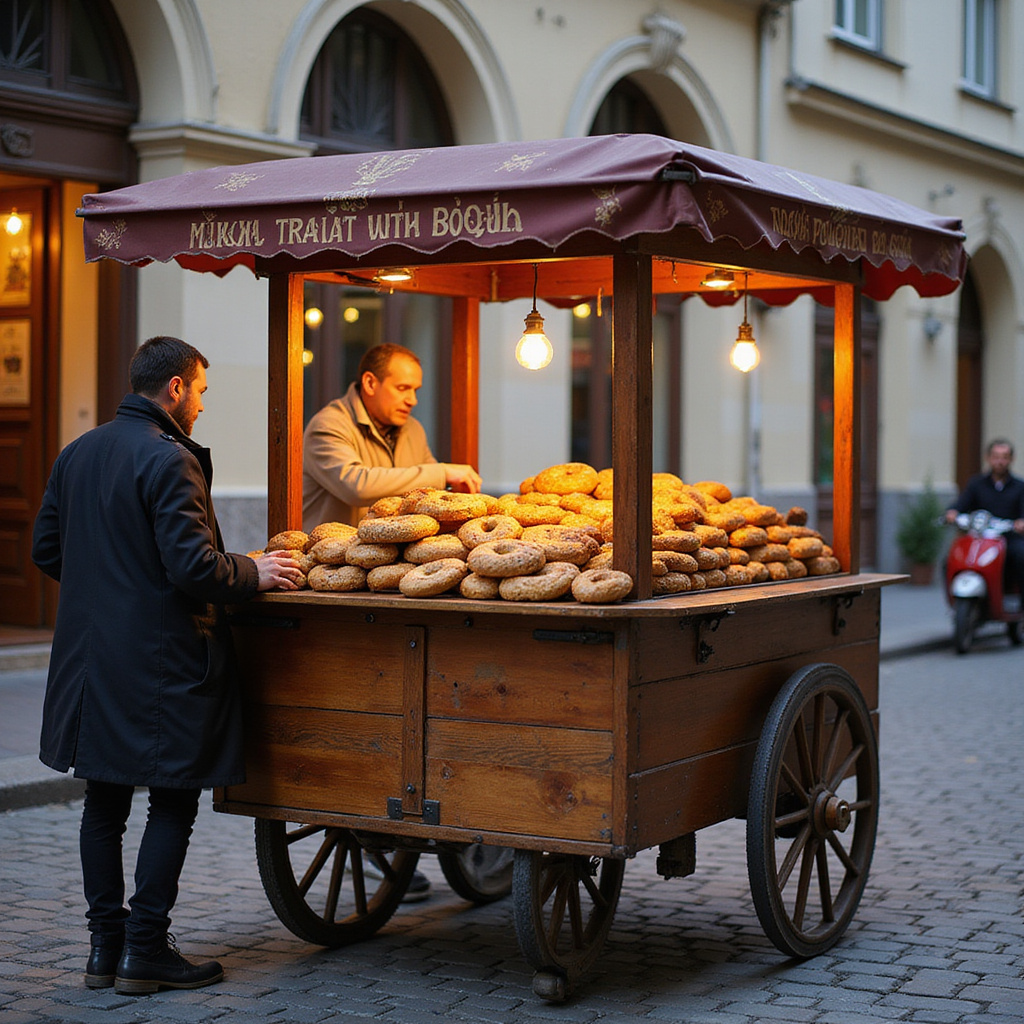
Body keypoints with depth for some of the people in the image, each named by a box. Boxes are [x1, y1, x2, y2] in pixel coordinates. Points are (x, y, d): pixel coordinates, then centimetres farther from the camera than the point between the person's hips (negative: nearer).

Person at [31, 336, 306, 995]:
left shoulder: (78, 453, 10)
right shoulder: (169, 460, -16)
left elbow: (47, 549, 15)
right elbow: (194, 566, -21)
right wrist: (255, 574, -5)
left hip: (92, 653, 8)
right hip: (161, 660, -8)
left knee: (105, 800, 14)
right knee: (174, 800, 3)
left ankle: (105, 944, 19)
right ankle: (146, 951, 6)